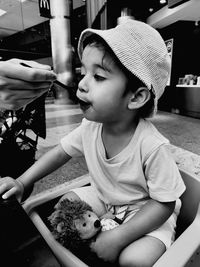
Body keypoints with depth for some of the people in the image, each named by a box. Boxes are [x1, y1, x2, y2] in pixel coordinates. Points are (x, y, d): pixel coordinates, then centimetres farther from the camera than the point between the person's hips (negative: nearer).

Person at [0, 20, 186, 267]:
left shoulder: (152, 146, -34)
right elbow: (62, 152, -2)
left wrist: (118, 237, -27)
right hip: (102, 198, 5)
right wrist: (22, 182, -7)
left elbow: (164, 203, -22)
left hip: (145, 211, -4)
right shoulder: (90, 127, -18)